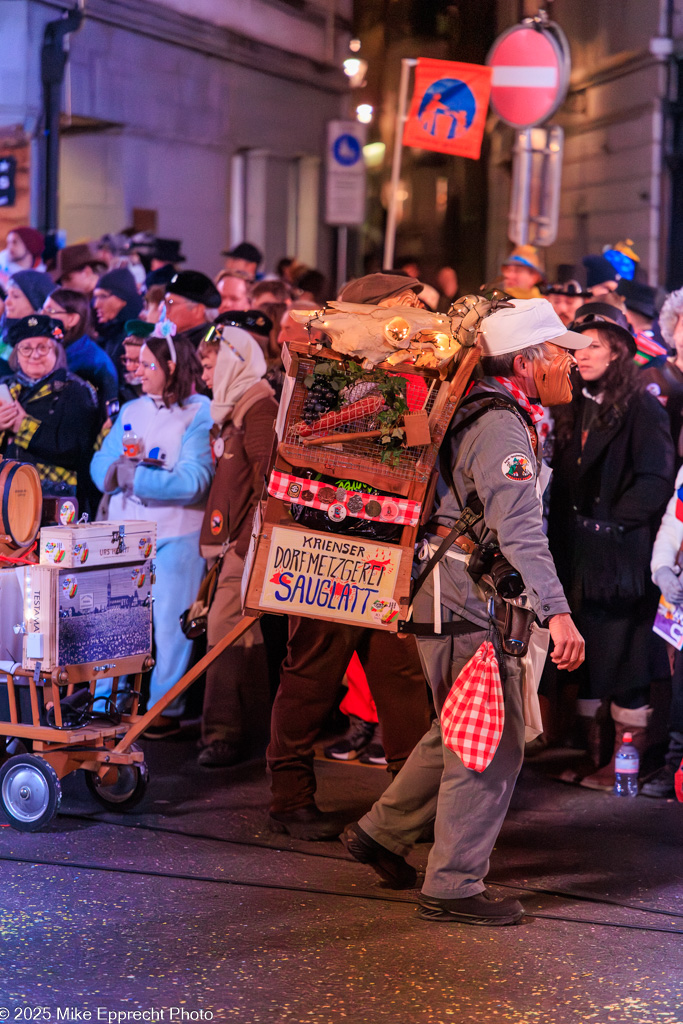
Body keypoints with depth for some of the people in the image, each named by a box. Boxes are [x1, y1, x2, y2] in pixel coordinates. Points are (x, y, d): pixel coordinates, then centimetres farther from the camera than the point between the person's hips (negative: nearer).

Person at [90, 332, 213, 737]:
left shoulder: (200, 412, -6)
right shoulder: (131, 411, 13)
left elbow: (193, 481, -16)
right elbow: (100, 465, 6)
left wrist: (136, 476, -16)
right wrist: (120, 470, -16)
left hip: (176, 535, -5)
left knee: (170, 623, 1)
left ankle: (166, 708, 10)